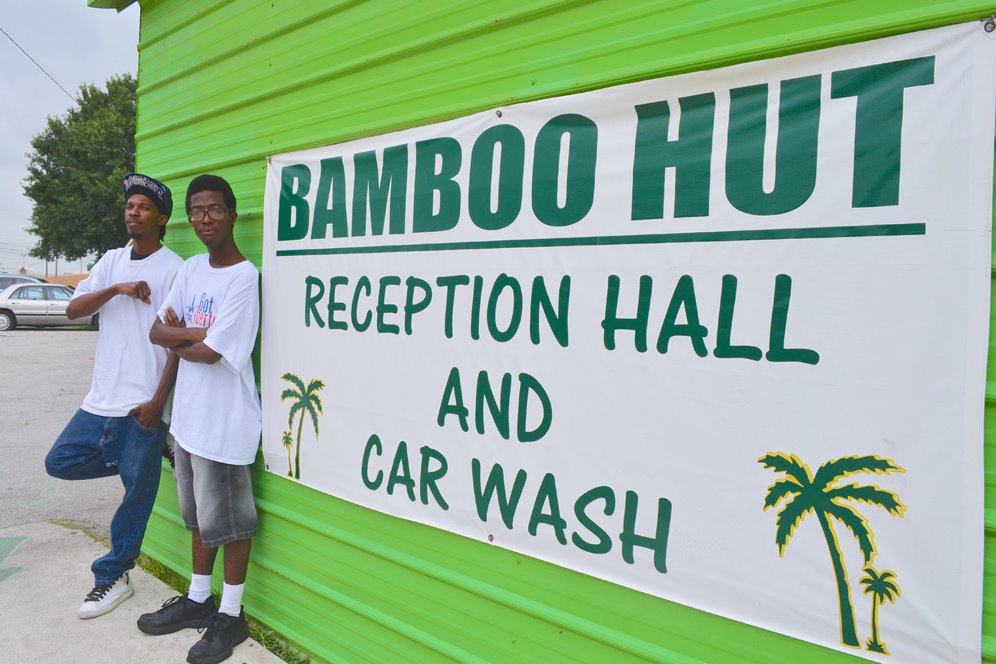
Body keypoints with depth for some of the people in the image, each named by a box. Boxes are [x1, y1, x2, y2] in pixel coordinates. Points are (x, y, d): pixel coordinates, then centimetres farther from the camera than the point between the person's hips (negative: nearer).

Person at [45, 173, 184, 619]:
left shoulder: (175, 269, -8)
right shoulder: (111, 261, 11)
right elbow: (73, 310, 2)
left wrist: (158, 402, -15)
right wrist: (116, 289, -16)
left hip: (143, 405, -6)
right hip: (101, 399, 6)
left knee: (136, 493, 5)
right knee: (59, 462, 12)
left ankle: (112, 576, 23)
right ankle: (140, 461, 26)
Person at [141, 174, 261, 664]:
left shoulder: (244, 277, -17)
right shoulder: (191, 269, 7)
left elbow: (210, 352, -19)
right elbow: (157, 331, 5)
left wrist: (178, 337, -1)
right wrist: (193, 334, -13)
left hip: (224, 422, -8)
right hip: (188, 415, 8)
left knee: (228, 521, 7)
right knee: (198, 513, 21)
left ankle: (231, 614, 24)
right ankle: (198, 599, 39)